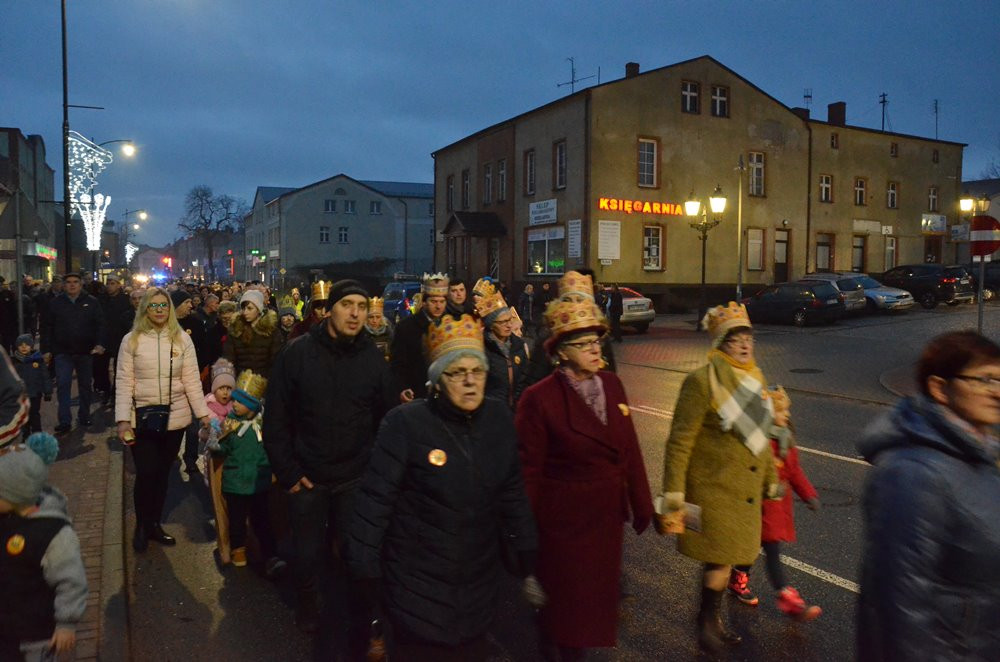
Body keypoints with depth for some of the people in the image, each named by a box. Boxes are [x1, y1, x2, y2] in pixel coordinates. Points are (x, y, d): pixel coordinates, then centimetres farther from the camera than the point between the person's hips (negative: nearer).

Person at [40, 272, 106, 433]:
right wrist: (46, 350, 0)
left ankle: (84, 417, 24)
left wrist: (100, 344, -16)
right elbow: (47, 328, 4)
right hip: (63, 352, 0)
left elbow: (100, 324, -2)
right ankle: (65, 421, -6)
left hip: (86, 352, 1)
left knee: (85, 386, 11)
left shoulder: (91, 302, 1)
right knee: (63, 386, -8)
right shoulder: (55, 303, 3)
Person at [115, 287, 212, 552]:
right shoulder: (131, 340, -2)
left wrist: (204, 414, -4)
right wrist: (123, 419, -9)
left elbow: (192, 380, 1)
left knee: (163, 473, 12)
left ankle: (155, 524, 29)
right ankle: (142, 526, 22)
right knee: (146, 474, -1)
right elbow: (124, 382, -3)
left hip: (175, 418, 2)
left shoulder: (182, 339, 0)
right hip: (142, 418, -1)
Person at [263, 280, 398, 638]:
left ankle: (356, 615, 38)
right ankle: (307, 607, 43)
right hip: (307, 477, 0)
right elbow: (276, 420, -5)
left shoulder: (373, 358, -5)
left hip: (356, 479, 1)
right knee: (308, 554, 15)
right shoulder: (297, 353, -9)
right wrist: (287, 472, -7)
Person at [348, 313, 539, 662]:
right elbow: (375, 500, -15)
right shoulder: (405, 423, -19)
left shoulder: (499, 418, -3)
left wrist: (528, 560, 9)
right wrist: (365, 570, -11)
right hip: (417, 584, -4)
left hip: (481, 581, 5)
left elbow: (512, 493, 6)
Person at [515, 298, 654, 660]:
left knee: (598, 595, 21)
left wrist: (641, 504, 6)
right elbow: (529, 470, -15)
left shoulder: (612, 385, -1)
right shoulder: (539, 398, -18)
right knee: (563, 601, 14)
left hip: (607, 516, 6)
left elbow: (630, 449, 4)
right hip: (564, 520, -6)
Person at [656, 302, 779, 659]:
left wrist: (771, 479, 20)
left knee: (727, 556, 17)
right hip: (714, 488, -7)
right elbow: (679, 441, -18)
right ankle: (708, 624, 21)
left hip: (745, 490, 7)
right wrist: (673, 494, -20)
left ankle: (714, 618, 35)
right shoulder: (702, 381, -17)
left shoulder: (754, 379, 7)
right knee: (719, 557, -1)